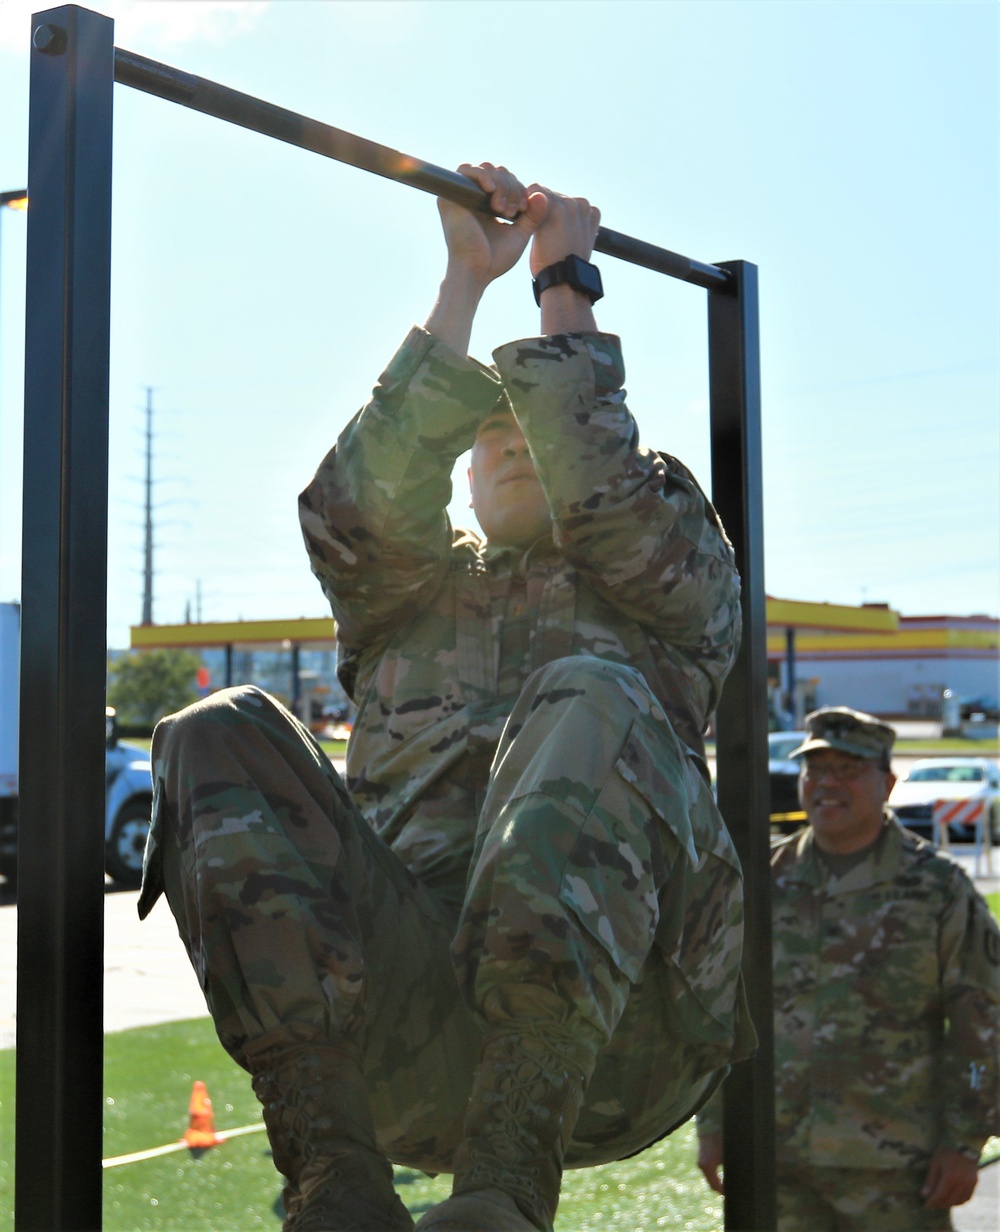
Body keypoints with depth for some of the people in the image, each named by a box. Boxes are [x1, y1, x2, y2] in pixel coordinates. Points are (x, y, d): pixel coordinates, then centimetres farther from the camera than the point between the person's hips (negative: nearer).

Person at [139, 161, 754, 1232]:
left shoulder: (678, 588, 26)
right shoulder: (408, 597, 31)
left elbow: (596, 488, 3)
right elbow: (358, 501, 9)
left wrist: (562, 288, 12)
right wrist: (465, 280, 10)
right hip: (401, 1012, 2)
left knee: (592, 699, -29)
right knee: (222, 734, -19)